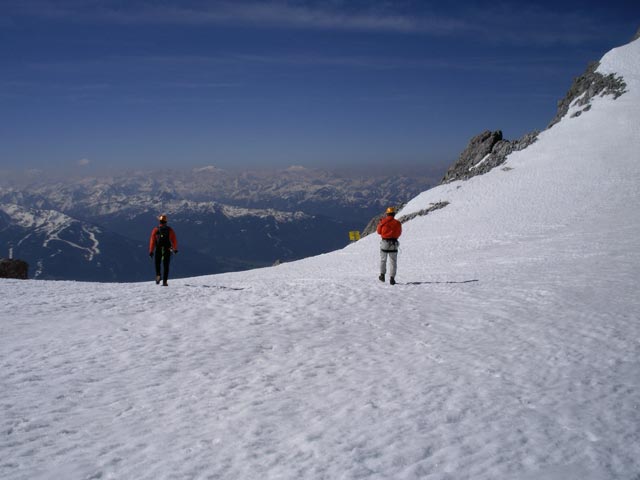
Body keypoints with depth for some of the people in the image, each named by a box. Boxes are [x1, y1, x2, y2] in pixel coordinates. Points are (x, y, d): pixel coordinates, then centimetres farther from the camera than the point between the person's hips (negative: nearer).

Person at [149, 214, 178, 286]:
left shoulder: (155, 230, -1)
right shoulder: (170, 230, 0)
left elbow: (152, 241, -4)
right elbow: (174, 240, 2)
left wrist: (151, 251, 1)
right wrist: (175, 249, 15)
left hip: (158, 250, 0)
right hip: (167, 250, 0)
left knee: (157, 264, 18)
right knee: (166, 266, 5)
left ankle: (158, 275, -8)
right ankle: (164, 281, 0)